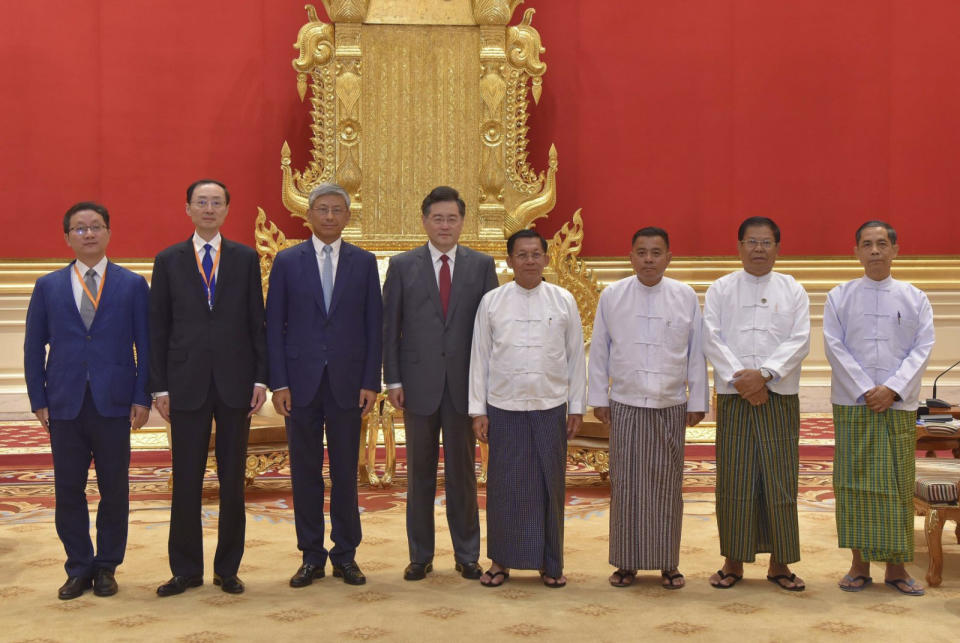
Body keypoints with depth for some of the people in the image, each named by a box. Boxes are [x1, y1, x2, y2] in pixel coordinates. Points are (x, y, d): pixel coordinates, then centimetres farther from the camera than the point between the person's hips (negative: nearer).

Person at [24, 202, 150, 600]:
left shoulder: (133, 285, 6)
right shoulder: (48, 287, 10)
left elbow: (146, 344, 3)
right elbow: (34, 347, 9)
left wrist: (142, 398, -5)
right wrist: (38, 400, 1)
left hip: (114, 403, -1)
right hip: (65, 404, 1)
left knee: (114, 491, 4)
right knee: (68, 492, 5)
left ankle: (106, 567, 18)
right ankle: (79, 569, 17)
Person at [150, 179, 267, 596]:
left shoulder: (246, 259, 7)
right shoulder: (168, 261, 6)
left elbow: (257, 322, 6)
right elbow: (158, 327, 5)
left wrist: (260, 378, -1)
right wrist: (159, 386, -1)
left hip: (235, 383, 0)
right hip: (187, 385, 0)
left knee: (233, 481, 6)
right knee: (186, 482, 3)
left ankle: (227, 568, 17)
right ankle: (186, 570, 15)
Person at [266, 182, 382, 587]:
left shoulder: (364, 262, 6)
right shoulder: (287, 261, 4)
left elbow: (374, 325, 5)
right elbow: (274, 325, 2)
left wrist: (371, 382, -2)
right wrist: (278, 382, -5)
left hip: (347, 383, 0)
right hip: (301, 382, 0)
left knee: (345, 473, 5)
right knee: (305, 473, 5)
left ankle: (345, 556, 16)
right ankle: (311, 557, 15)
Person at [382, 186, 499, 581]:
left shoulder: (482, 265, 5)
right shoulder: (402, 266, 4)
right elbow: (390, 326, 3)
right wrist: (393, 379, -3)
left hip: (464, 383, 0)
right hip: (419, 383, 0)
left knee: (463, 472, 7)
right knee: (420, 472, 8)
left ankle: (467, 556, 17)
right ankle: (420, 556, 17)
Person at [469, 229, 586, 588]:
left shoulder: (564, 301, 2)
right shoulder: (492, 302, 1)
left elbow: (575, 356, 6)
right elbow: (479, 357, 3)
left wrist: (577, 407, 4)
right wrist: (478, 410, 0)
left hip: (551, 408, 0)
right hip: (503, 407, 0)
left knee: (550, 486, 6)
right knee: (504, 486, 4)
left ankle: (549, 562, 18)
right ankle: (501, 561, 17)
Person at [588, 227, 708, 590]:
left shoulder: (686, 297, 3)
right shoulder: (612, 296, 3)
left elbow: (696, 353, 5)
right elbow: (599, 351, 7)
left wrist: (698, 402, 3)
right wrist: (598, 397, 4)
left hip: (671, 406, 0)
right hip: (625, 404, 0)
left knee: (667, 486, 4)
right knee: (625, 485, 2)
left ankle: (668, 564, 14)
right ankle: (626, 563, 12)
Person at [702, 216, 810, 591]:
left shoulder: (793, 291, 8)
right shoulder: (720, 290, 8)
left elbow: (799, 341, -3)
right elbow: (712, 339, -2)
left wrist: (764, 373, -16)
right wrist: (740, 377, -14)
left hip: (780, 398, 0)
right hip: (734, 398, 0)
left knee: (780, 481, 1)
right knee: (734, 480, 1)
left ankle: (779, 563, 11)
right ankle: (733, 561, 11)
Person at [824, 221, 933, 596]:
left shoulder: (915, 298, 7)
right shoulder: (840, 297, 6)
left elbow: (923, 348, 0)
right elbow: (834, 346, -2)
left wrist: (893, 389, -13)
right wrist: (864, 390, -12)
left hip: (899, 404, 1)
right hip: (853, 404, 0)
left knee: (898, 486, 2)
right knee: (855, 484, 1)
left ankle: (896, 566, 9)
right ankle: (860, 563, 9)